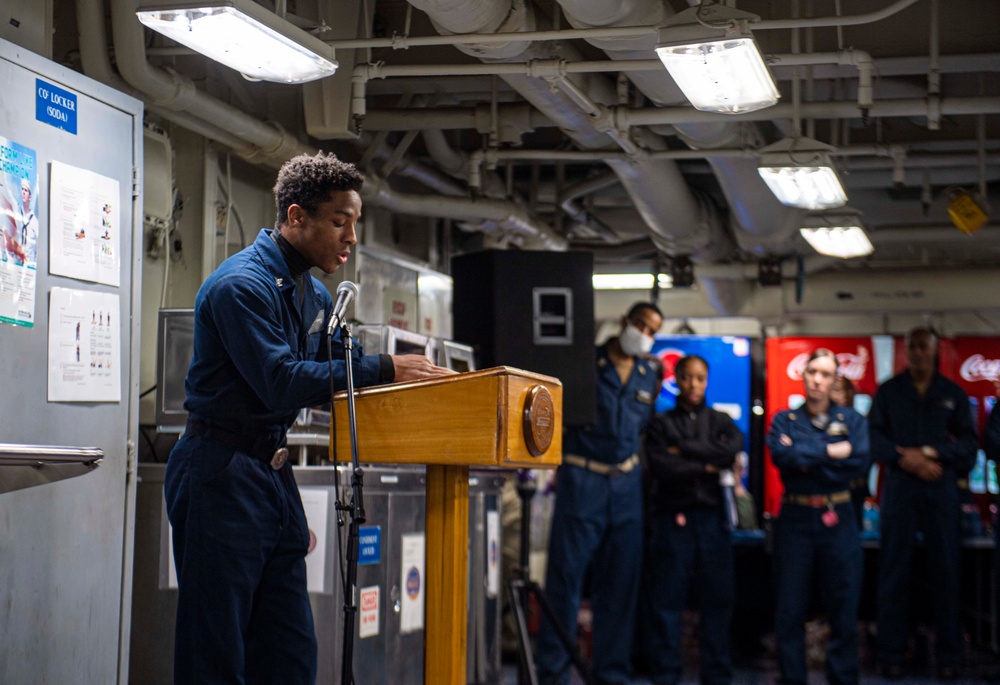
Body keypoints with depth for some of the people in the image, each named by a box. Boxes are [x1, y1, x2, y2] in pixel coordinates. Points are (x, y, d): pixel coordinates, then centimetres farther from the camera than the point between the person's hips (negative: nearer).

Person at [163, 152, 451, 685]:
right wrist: (383, 369, -22)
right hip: (221, 475, -9)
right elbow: (282, 381, -24)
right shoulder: (242, 285, -14)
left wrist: (412, 380, 4)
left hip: (274, 474, 9)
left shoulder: (315, 296, 15)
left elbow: (330, 379, 19)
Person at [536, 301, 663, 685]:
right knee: (566, 574, -6)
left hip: (626, 484, 5)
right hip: (582, 480, -5)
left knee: (620, 582, 7)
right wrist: (564, 465, -6)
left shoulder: (650, 377, 13)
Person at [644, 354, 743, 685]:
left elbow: (733, 450, -6)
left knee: (719, 597, 1)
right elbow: (660, 467, -7)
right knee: (667, 599, -2)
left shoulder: (720, 421, 15)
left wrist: (684, 449, -6)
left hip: (711, 517, 2)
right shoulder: (661, 423, 8)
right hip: (672, 518, -2)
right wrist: (707, 466, -5)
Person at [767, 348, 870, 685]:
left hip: (838, 521, 0)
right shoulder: (785, 420, 9)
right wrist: (830, 451, -9)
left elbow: (860, 461, -8)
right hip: (795, 520, 0)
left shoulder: (851, 419, 9)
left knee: (843, 607, -1)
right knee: (790, 610, 1)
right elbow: (781, 455, -10)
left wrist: (805, 458, -8)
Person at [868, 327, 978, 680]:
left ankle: (948, 655, 5)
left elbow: (968, 442, 3)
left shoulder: (953, 393, 10)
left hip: (941, 488, 0)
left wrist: (928, 452, -11)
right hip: (899, 488, 0)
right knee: (894, 570, -1)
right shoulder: (888, 391, 9)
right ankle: (891, 654, 3)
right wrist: (907, 460, -12)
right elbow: (874, 437, 1)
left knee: (946, 570, -1)